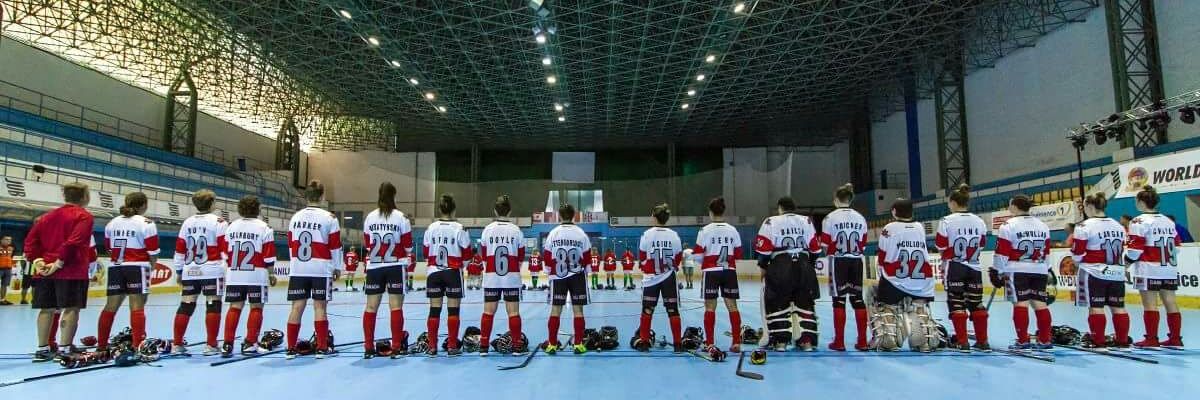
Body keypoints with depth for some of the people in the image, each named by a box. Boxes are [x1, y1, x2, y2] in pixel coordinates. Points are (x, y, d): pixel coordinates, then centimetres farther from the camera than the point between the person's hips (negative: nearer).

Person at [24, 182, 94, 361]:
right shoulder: (84, 216, -5)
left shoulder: (48, 216, 17)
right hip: (72, 271, -7)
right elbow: (74, 242, -19)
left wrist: (37, 260, 3)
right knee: (71, 309, -4)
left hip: (45, 270, 7)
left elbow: (30, 240, 10)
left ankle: (42, 349, 15)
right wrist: (59, 262, -15)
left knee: (47, 309, 11)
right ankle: (64, 350, -6)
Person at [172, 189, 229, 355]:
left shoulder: (187, 222, 10)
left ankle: (177, 345, 15)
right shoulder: (218, 222, -5)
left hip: (190, 272, 5)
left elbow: (179, 249, 12)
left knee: (185, 306, 10)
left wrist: (179, 271, 18)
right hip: (211, 271, -5)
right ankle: (210, 345, -1)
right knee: (213, 306, -1)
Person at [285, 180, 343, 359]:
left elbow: (291, 244, 13)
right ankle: (322, 348, 4)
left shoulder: (295, 217, 7)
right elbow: (335, 245, -3)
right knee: (319, 306, 1)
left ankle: (291, 348, 8)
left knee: (297, 306, 5)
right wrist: (337, 267, 8)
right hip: (321, 269, -3)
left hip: (297, 269, 3)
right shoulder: (329, 218, -5)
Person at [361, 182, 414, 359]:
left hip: (374, 267, 3)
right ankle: (396, 348, 0)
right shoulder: (401, 218, -7)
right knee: (396, 307, -1)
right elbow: (408, 246, -3)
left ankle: (368, 348, 10)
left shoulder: (370, 217, 2)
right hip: (395, 266, -3)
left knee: (371, 307, 7)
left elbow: (366, 244, 10)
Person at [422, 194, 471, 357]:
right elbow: (467, 254, -4)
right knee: (453, 310, 3)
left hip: (433, 272, 3)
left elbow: (426, 253, 7)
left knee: (434, 309, 6)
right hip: (453, 273, -3)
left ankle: (432, 347, 9)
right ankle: (452, 347, 4)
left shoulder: (431, 228, 1)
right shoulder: (459, 229, -8)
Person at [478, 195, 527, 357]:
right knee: (514, 312, 3)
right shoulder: (516, 230, -3)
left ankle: (483, 346, 10)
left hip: (491, 277, 1)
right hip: (512, 277, -1)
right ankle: (517, 346, 7)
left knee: (488, 311, 7)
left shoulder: (488, 229, -2)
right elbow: (521, 257, 4)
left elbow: (484, 256, 5)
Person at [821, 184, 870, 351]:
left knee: (839, 300, 1)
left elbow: (825, 245, -7)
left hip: (838, 262, -3)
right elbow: (863, 245, 7)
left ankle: (839, 342, 3)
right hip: (856, 262, 3)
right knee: (858, 299, 8)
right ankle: (862, 341, 10)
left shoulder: (830, 218, -8)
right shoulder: (860, 218, 4)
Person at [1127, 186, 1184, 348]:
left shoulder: (1139, 221, -10)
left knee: (1150, 303, -4)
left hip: (1148, 270, -7)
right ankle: (1175, 338, 13)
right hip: (1170, 270, 7)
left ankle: (1152, 339, -2)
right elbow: (1177, 246, 15)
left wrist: (1127, 260, 1)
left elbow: (1135, 249, -13)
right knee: (1170, 302, 9)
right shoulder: (1169, 221, 13)